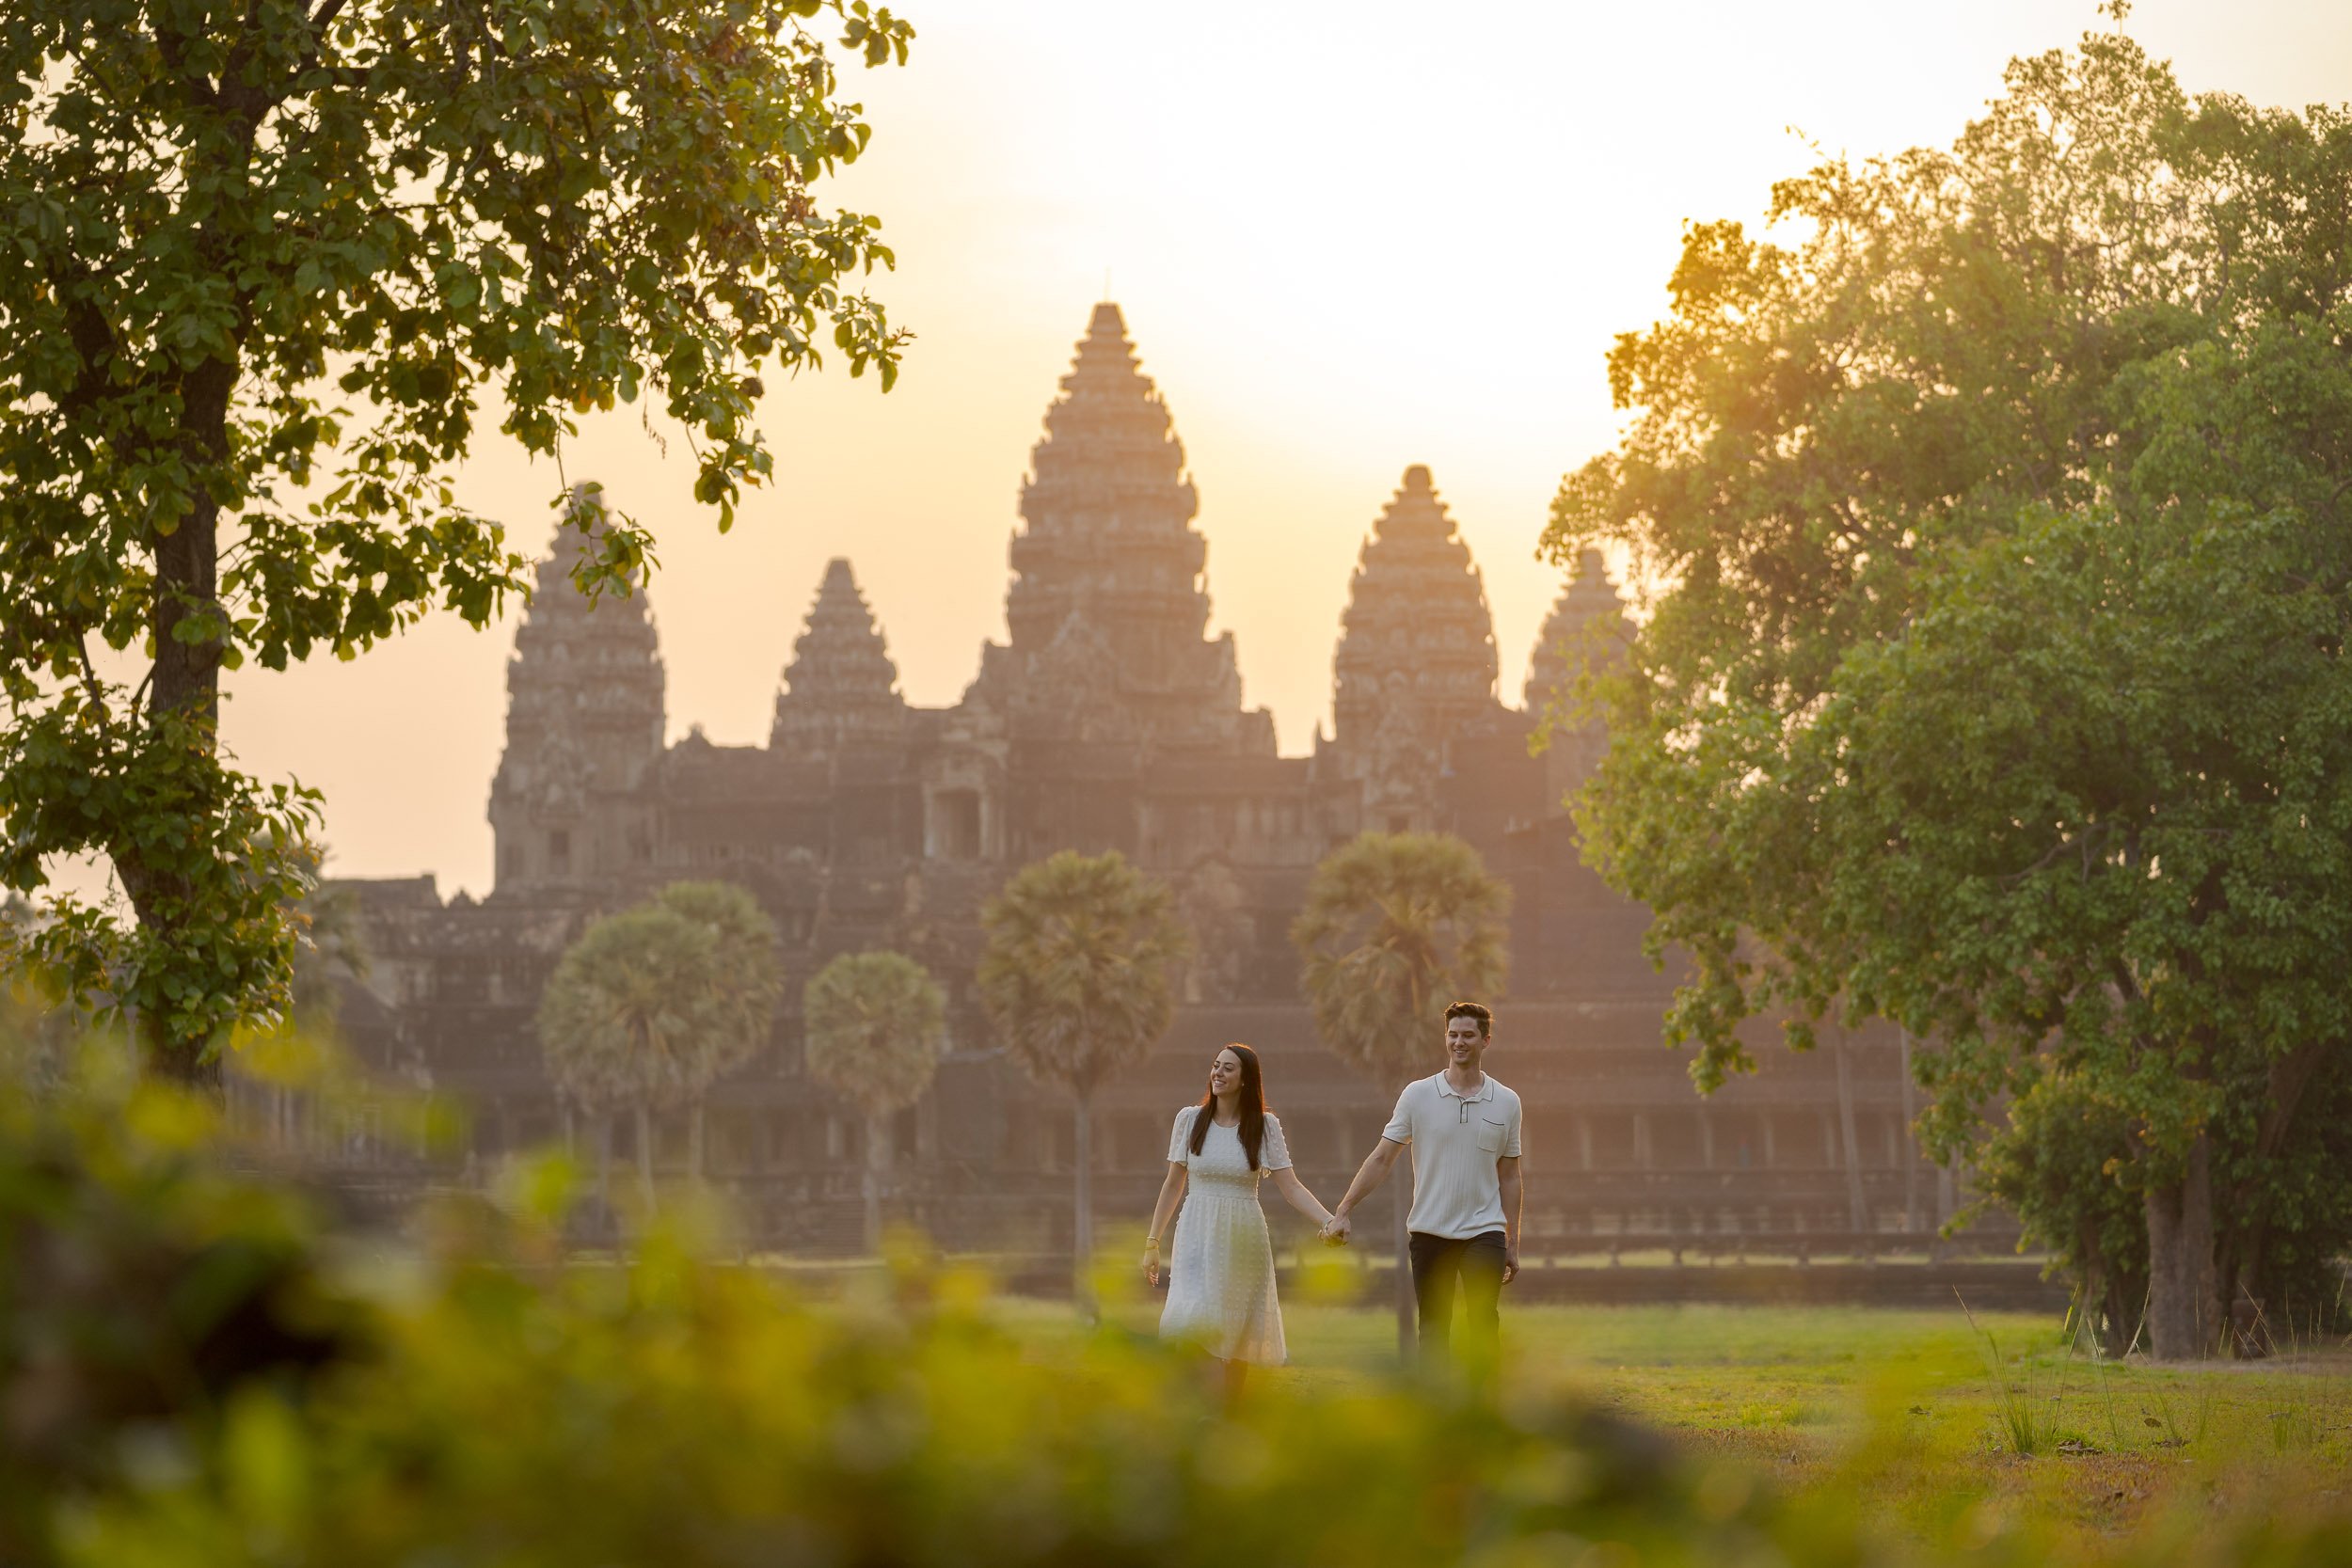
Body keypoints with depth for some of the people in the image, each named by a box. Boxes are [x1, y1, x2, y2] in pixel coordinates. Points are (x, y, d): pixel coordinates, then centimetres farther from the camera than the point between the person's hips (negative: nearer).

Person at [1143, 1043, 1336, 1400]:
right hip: (1198, 1236, 0)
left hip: (1243, 1237, 0)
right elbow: (1173, 1185, 10)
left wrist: (1330, 1221, -18)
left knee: (1238, 1333, 3)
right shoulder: (1189, 1119, 2)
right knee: (1195, 1324, -18)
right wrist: (1152, 1242, 10)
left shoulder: (1265, 1125, 0)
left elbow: (1291, 1187, -3)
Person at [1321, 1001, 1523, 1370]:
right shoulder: (1418, 1095, 1)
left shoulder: (1507, 1103, 5)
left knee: (1483, 1323, -13)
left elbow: (1509, 1176, 11)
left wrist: (1513, 1243, 10)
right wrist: (1342, 1212, -5)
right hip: (1428, 1232, 0)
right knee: (1433, 1329, 6)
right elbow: (1381, 1159, 2)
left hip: (1484, 1232, 0)